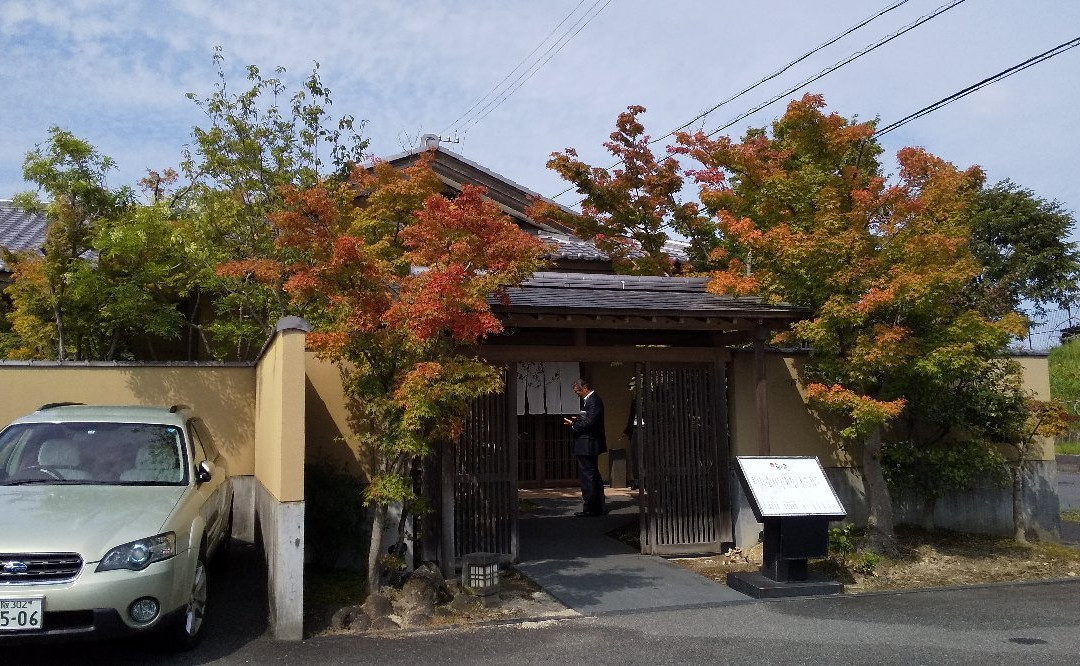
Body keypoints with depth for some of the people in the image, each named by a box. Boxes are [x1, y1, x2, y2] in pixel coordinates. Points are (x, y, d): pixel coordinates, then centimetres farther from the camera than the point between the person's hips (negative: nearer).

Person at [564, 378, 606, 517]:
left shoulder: (593, 401, -18)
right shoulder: (589, 400, 14)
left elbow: (589, 422, -25)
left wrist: (573, 425, -15)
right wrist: (577, 420, 7)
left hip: (587, 445, -11)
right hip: (590, 444, 11)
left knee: (587, 477, -6)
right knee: (593, 476, 17)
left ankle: (591, 509, -1)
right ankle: (598, 507, 26)